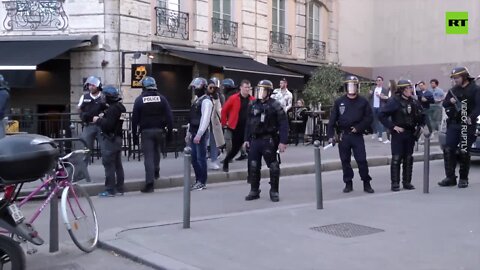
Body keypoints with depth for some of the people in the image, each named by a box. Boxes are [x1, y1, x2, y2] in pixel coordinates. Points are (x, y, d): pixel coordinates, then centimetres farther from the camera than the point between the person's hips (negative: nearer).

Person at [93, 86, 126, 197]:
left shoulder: (112, 109, -17)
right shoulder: (120, 107, 13)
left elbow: (108, 125, -24)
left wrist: (98, 120, -10)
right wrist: (103, 118, 13)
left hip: (110, 139, -10)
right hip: (118, 138, 10)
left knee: (109, 165, -6)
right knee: (118, 165, 13)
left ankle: (110, 190, -4)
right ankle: (119, 188, 18)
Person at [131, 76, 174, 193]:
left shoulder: (139, 100, -1)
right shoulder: (162, 98, 3)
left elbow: (134, 119, -1)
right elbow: (169, 117, 0)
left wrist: (134, 135, 6)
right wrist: (169, 132, 6)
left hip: (146, 131, -2)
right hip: (159, 130, 2)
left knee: (148, 157, -2)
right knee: (157, 152, 25)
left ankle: (149, 183, -6)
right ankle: (156, 171, 24)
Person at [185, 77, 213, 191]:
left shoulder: (206, 101, -11)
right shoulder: (197, 100, 19)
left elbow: (205, 119, -20)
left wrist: (199, 134, -25)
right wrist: (188, 133, 20)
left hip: (201, 134, -9)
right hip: (194, 133, 9)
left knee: (201, 158, -5)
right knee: (194, 158, 11)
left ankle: (202, 182, 2)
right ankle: (198, 180, 19)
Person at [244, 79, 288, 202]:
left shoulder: (275, 106, -8)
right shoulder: (253, 105, 10)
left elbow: (283, 124, -11)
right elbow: (249, 123, 16)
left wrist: (283, 141, -17)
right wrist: (247, 139, 12)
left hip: (269, 140, -5)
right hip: (255, 140, 5)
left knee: (273, 167, 1)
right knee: (253, 166, 7)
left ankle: (274, 191, 13)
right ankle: (254, 191, 18)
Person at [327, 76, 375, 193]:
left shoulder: (363, 101, 3)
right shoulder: (339, 102, 4)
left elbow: (369, 118, 1)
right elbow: (332, 119, 2)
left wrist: (358, 128, -11)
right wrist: (330, 135, -5)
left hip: (357, 136, -1)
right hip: (343, 136, 1)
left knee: (362, 160, -3)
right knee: (345, 160, 8)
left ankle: (366, 184, 9)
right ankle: (348, 183, 19)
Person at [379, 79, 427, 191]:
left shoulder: (414, 102, 8)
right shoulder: (394, 101, -9)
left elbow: (421, 115, 20)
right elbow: (382, 115, -14)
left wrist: (420, 126, 5)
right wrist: (392, 126, -16)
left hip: (410, 134, 5)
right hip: (398, 134, -5)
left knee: (408, 158, 9)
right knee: (396, 158, -4)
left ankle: (407, 182, 17)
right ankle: (395, 183, 1)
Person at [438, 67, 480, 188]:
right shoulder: (453, 90, 16)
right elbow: (444, 104, 18)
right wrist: (449, 101, -3)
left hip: (467, 126, -5)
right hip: (453, 124, 6)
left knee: (464, 152, -2)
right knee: (448, 150, 1)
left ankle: (463, 179, 9)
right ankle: (450, 178, 8)